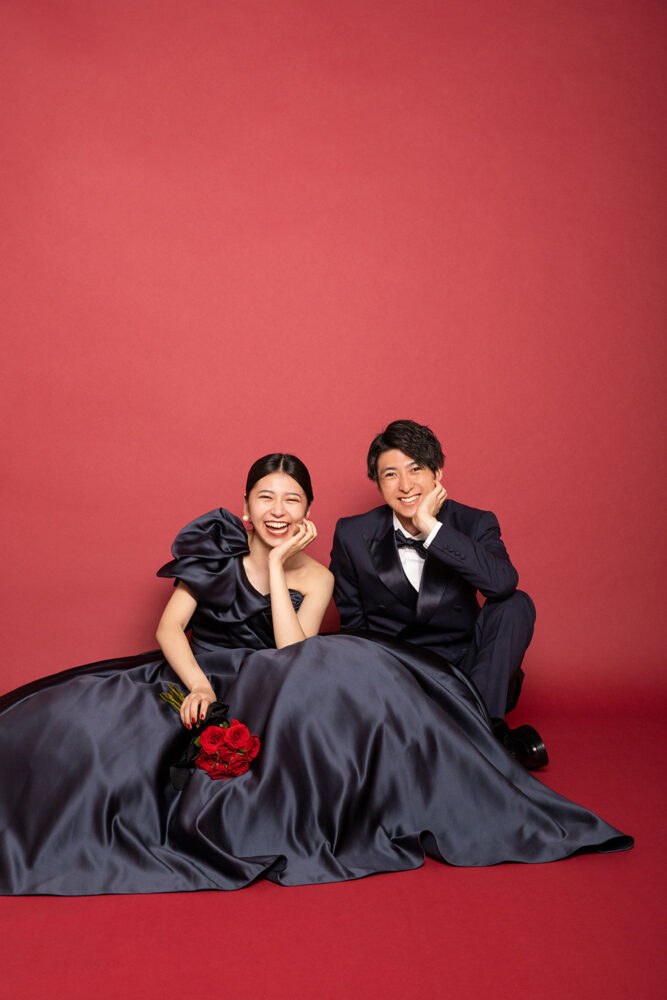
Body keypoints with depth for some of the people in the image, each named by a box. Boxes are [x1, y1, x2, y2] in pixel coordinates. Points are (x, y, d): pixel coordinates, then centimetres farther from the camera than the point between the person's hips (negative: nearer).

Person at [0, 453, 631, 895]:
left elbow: (292, 653, -14)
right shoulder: (216, 548, 2)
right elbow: (169, 628, -5)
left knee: (337, 675, -33)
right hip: (197, 681, 1)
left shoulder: (315, 577, 3)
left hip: (267, 697, 0)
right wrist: (197, 684, -24)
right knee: (84, 717, -27)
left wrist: (276, 566, -16)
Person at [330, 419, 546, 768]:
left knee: (516, 605, -21)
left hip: (467, 673, 0)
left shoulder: (474, 524, -5)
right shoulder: (353, 536, -2)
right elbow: (352, 625, 6)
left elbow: (503, 582, -28)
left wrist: (431, 527, -28)